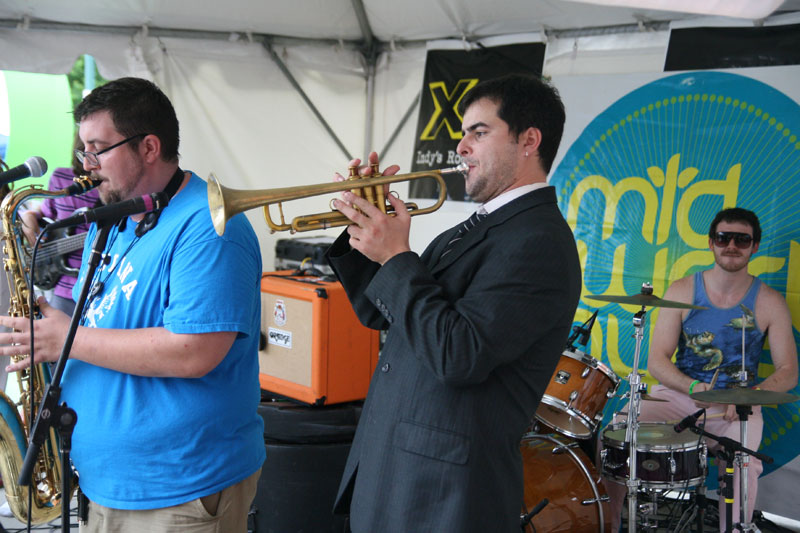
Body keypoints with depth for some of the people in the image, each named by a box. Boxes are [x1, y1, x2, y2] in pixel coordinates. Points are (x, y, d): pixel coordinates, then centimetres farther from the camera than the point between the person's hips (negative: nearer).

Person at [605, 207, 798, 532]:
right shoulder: (682, 292, 1)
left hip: (737, 407, -1)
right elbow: (657, 360, -2)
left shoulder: (769, 303, 0)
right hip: (677, 393, 1)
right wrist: (693, 387, -22)